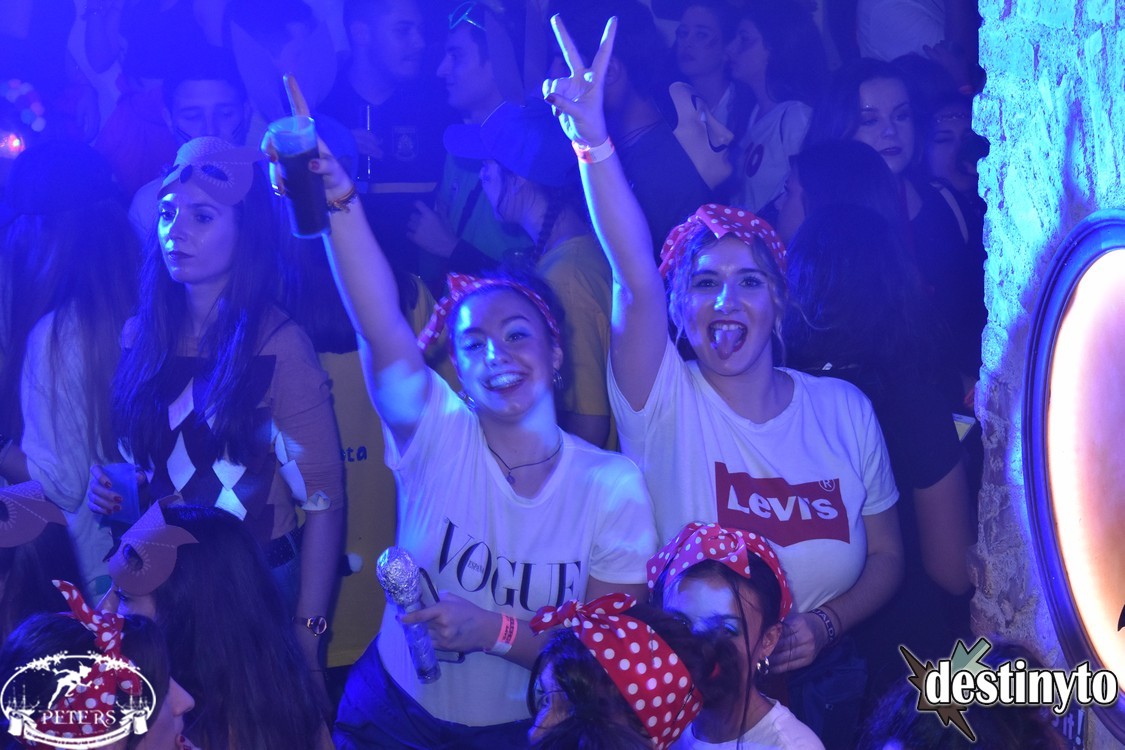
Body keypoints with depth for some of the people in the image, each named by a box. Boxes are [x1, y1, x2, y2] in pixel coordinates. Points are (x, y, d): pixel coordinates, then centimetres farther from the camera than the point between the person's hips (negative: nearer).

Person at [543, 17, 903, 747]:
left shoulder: (845, 410, 0)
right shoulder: (664, 406, -8)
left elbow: (886, 558, 8)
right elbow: (634, 277, -23)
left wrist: (826, 623, -12)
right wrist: (592, 138, -36)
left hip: (815, 687, 2)